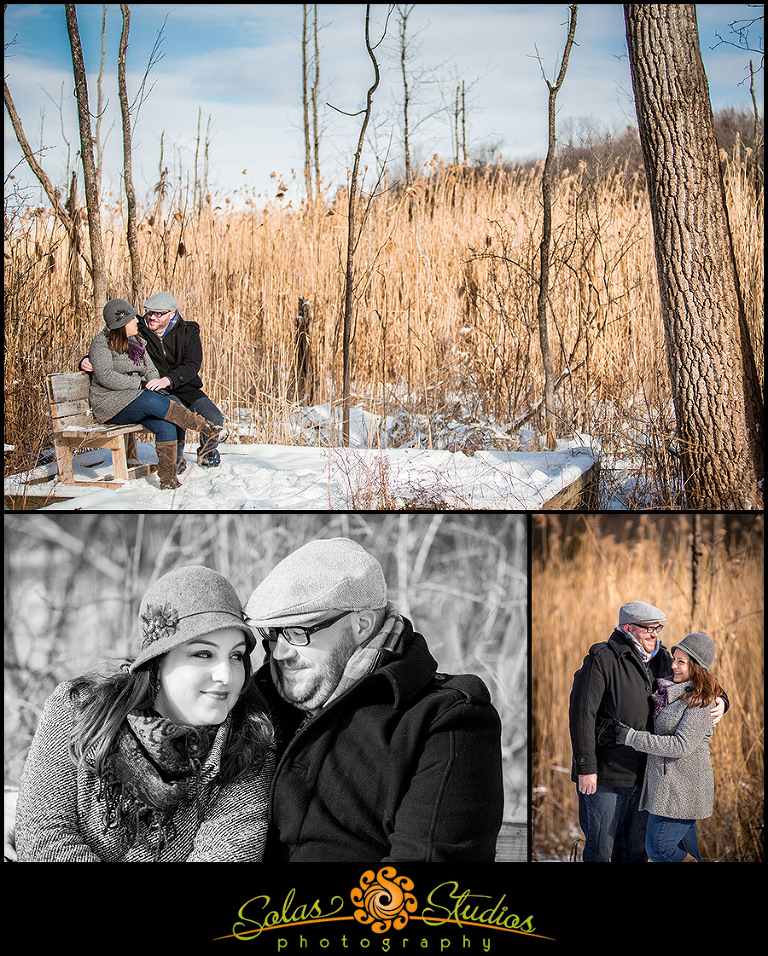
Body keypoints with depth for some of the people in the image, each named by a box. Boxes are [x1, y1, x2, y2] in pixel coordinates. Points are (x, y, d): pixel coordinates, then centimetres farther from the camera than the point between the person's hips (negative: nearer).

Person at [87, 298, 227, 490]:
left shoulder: (136, 342, 18)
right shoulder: (102, 343, -5)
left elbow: (151, 370, 14)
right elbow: (105, 377, -18)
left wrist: (154, 383, -11)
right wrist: (141, 384, -21)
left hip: (135, 400, 7)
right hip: (111, 405, -7)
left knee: (167, 425, -25)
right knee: (152, 402, -36)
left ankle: (168, 478, -25)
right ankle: (206, 427, -31)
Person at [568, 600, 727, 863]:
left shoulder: (660, 660, 9)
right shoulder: (602, 659, -11)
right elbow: (582, 713, -15)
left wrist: (719, 701, -4)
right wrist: (586, 767, -19)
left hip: (644, 775, 6)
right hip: (605, 775, -6)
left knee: (637, 849, 14)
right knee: (601, 848, 1)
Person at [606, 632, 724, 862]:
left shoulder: (700, 703, -17)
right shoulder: (670, 690, 10)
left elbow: (681, 746, -24)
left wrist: (632, 737, -21)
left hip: (682, 787, -9)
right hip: (668, 782, 9)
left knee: (659, 848, -7)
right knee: (684, 850, 14)